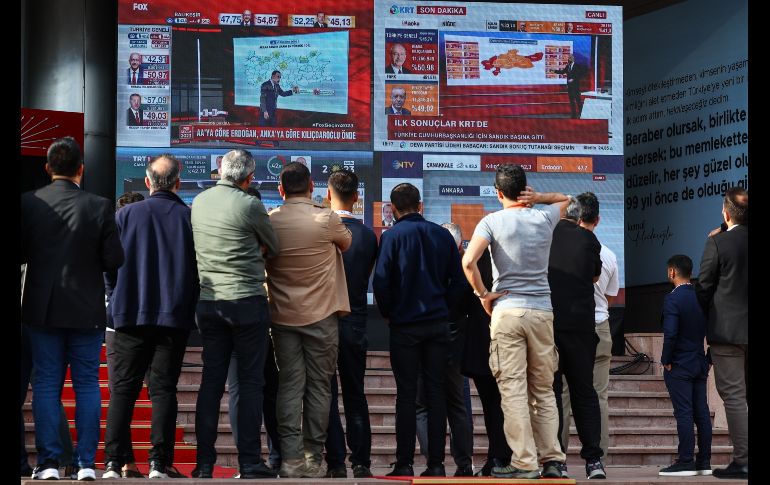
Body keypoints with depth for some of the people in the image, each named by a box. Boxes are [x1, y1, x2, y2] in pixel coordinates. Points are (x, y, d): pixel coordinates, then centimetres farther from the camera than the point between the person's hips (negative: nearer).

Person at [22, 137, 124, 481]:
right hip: (87, 310, -1)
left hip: (41, 308, 1)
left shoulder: (29, 203, -6)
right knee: (87, 384, 7)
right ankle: (86, 463, 5)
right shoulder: (100, 207, -9)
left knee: (46, 384, 7)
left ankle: (48, 462, 4)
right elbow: (114, 259, -8)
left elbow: (20, 251, -5)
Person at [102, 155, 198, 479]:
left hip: (130, 315, 0)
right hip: (175, 316, 0)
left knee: (123, 389, 4)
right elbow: (201, 267, 1)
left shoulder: (125, 215, 0)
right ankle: (160, 463, -2)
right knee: (164, 388, 3)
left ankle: (113, 463, -1)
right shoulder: (189, 217, -2)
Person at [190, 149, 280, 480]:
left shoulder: (199, 201, 7)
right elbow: (273, 248, 4)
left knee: (211, 381, 7)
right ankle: (249, 463, 0)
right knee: (250, 382, 0)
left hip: (207, 301, 5)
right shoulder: (249, 205, -10)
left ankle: (204, 464, 7)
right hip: (247, 301, -5)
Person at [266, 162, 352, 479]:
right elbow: (347, 243, 10)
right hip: (320, 316, -2)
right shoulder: (326, 219, -10)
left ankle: (291, 458, -3)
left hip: (283, 316, 2)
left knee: (289, 386, 3)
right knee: (318, 386, 5)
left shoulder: (270, 222, -3)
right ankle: (313, 459, 5)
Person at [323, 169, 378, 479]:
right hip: (356, 323, 3)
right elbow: (367, 277, 9)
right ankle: (361, 462, 9)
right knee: (355, 395, 11)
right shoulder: (368, 235, 0)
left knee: (326, 395, 2)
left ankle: (336, 462, -1)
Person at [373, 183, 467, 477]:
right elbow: (459, 280, 5)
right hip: (438, 324, 3)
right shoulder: (442, 235, 6)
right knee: (436, 392, 5)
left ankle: (405, 464, 1)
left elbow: (381, 282, -11)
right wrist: (443, 307, 13)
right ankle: (436, 463, 4)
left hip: (405, 325, -3)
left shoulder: (392, 236, -6)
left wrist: (387, 313, 4)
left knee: (406, 395, 1)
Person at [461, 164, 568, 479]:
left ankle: (525, 463, -7)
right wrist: (537, 198, 10)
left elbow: (468, 261, -16)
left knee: (513, 391, -3)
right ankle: (552, 459, 7)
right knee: (544, 391, 10)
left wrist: (482, 294, -3)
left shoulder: (493, 221, -3)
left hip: (507, 311, -3)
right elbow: (565, 198, 29)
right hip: (542, 311, 3)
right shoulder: (545, 218, 7)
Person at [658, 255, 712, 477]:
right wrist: (709, 359, 14)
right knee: (702, 413, 8)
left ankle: (685, 462, -7)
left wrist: (666, 360, -11)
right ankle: (704, 462, 11)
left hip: (679, 366, -7)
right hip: (700, 364, 7)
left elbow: (670, 333, -22)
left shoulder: (672, 299, -13)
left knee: (684, 413, -7)